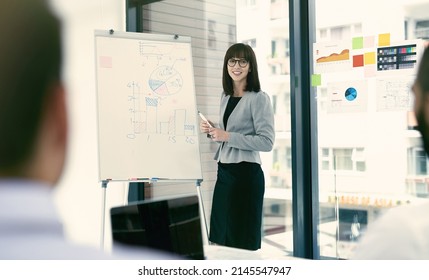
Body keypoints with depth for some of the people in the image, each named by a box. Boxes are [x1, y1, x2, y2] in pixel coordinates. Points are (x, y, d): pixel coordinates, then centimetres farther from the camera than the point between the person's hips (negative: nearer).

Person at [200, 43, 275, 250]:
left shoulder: (259, 99, -10)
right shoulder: (225, 96, 12)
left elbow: (267, 142, -18)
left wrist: (227, 136, -19)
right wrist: (212, 130, 3)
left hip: (246, 173, -8)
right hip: (224, 171, 8)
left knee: (242, 243, 2)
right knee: (219, 238, 15)